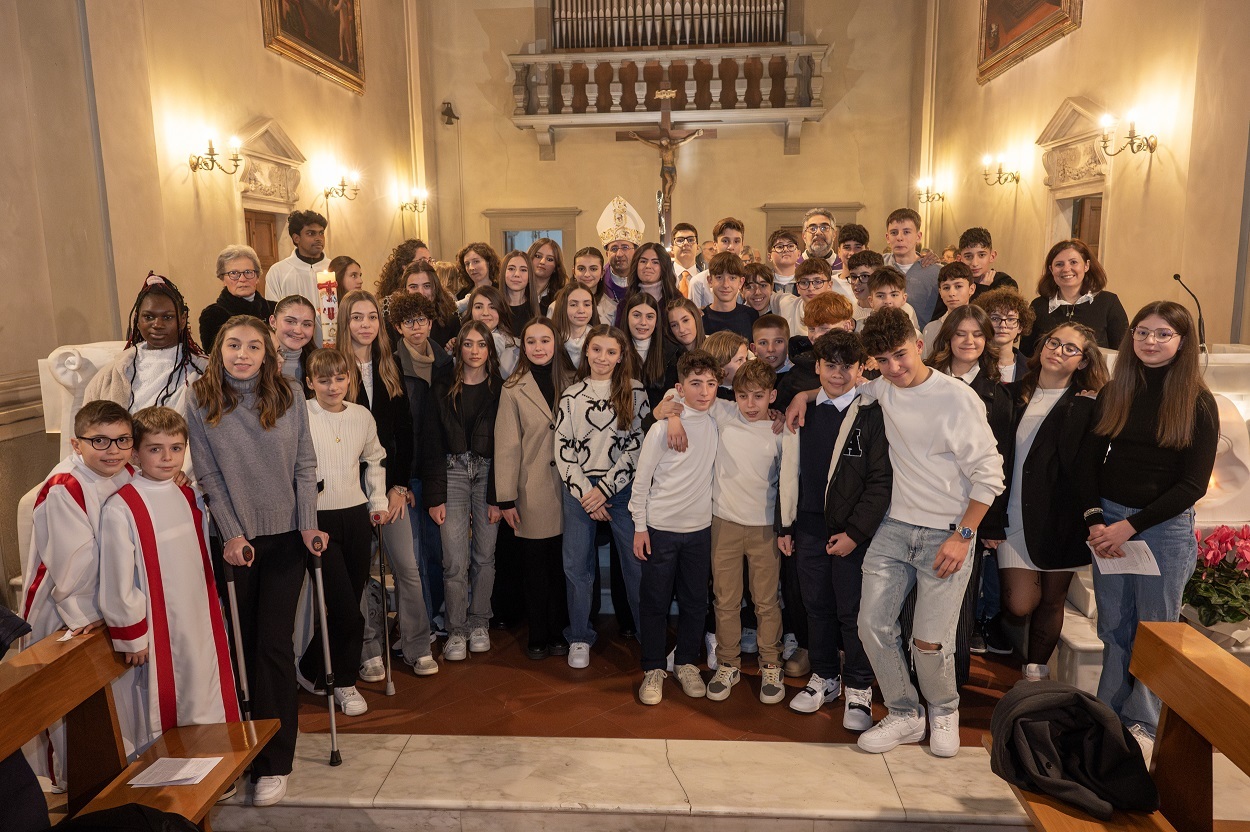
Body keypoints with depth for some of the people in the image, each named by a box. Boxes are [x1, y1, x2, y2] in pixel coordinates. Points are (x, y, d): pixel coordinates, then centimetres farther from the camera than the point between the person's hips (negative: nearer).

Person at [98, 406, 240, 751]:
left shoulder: (190, 498, 3)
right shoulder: (120, 509, -18)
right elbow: (118, 583, -16)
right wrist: (132, 636, -11)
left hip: (201, 623, 6)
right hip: (157, 630, -5)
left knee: (205, 712, 17)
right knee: (160, 719, 9)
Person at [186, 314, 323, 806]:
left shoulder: (288, 396, -2)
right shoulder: (200, 402, -3)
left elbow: (304, 465, 0)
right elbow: (209, 476, -2)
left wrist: (308, 525, -7)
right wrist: (232, 534, -8)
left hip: (286, 533, -1)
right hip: (238, 538, 1)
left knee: (274, 642, -3)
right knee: (251, 641, 9)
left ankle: (273, 761, 5)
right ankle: (273, 730, 27)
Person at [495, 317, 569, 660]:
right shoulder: (514, 389, -2)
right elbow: (507, 447, -3)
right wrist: (506, 499, -6)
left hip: (567, 489, 2)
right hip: (533, 493, -2)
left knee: (562, 565, 9)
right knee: (536, 566, 7)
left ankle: (558, 632, 24)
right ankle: (538, 635, 22)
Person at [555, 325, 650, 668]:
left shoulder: (634, 391, 1)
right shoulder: (572, 395, 7)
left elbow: (638, 444, -4)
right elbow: (563, 449, 4)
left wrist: (604, 488, -8)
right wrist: (584, 492, -5)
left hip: (623, 489, -2)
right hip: (579, 490, 2)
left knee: (637, 563, 0)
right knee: (577, 566, 6)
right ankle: (579, 638, 22)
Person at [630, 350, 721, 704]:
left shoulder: (717, 423, -1)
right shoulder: (663, 427, -12)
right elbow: (642, 480, -7)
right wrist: (639, 528, -6)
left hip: (700, 528, 4)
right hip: (660, 527, -3)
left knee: (695, 601, 12)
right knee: (655, 602, 6)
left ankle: (686, 664, 30)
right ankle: (653, 669, 22)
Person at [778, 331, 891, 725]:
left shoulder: (872, 415, -7)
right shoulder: (803, 411, 8)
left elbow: (881, 481, -10)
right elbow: (789, 470, 12)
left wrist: (855, 532, -14)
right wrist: (785, 525, 10)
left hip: (852, 532, -4)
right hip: (809, 528, 5)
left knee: (852, 612, 4)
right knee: (817, 606, 15)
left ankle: (859, 689, 22)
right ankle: (824, 678, 33)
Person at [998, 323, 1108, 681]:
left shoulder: (1088, 405, -2)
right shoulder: (1014, 394, 6)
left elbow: (1077, 463, -14)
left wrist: (1077, 406, -18)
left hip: (1061, 517, -1)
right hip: (1017, 513, 1)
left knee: (1052, 599, 11)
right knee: (1020, 604, -5)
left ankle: (1035, 673, 29)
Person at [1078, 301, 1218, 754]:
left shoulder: (1198, 403, -5)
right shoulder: (1113, 393, 4)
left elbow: (1193, 484, -9)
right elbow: (1088, 462, 5)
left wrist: (1130, 526, -15)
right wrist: (1095, 521, -8)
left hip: (1165, 528, -3)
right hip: (1108, 521, 3)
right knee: (1113, 626, 11)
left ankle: (1144, 724, 24)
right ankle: (1108, 714, 25)